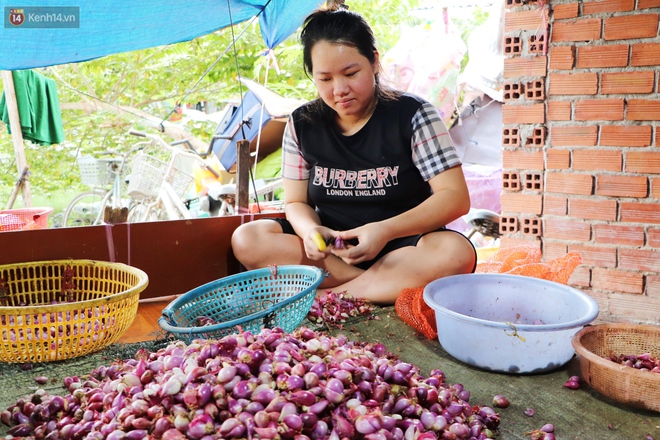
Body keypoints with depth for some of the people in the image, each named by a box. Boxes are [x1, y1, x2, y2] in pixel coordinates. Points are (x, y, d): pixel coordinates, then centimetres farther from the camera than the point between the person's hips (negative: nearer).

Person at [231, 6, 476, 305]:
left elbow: (456, 197, -14)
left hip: (404, 245, -3)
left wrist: (385, 231, -30)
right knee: (246, 240, -18)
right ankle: (389, 287, -20)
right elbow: (296, 203, 4)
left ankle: (323, 297, -23)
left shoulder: (413, 115, -9)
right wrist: (310, 230, -22)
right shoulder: (302, 124, 0)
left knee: (455, 252, -34)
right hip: (332, 250, 3)